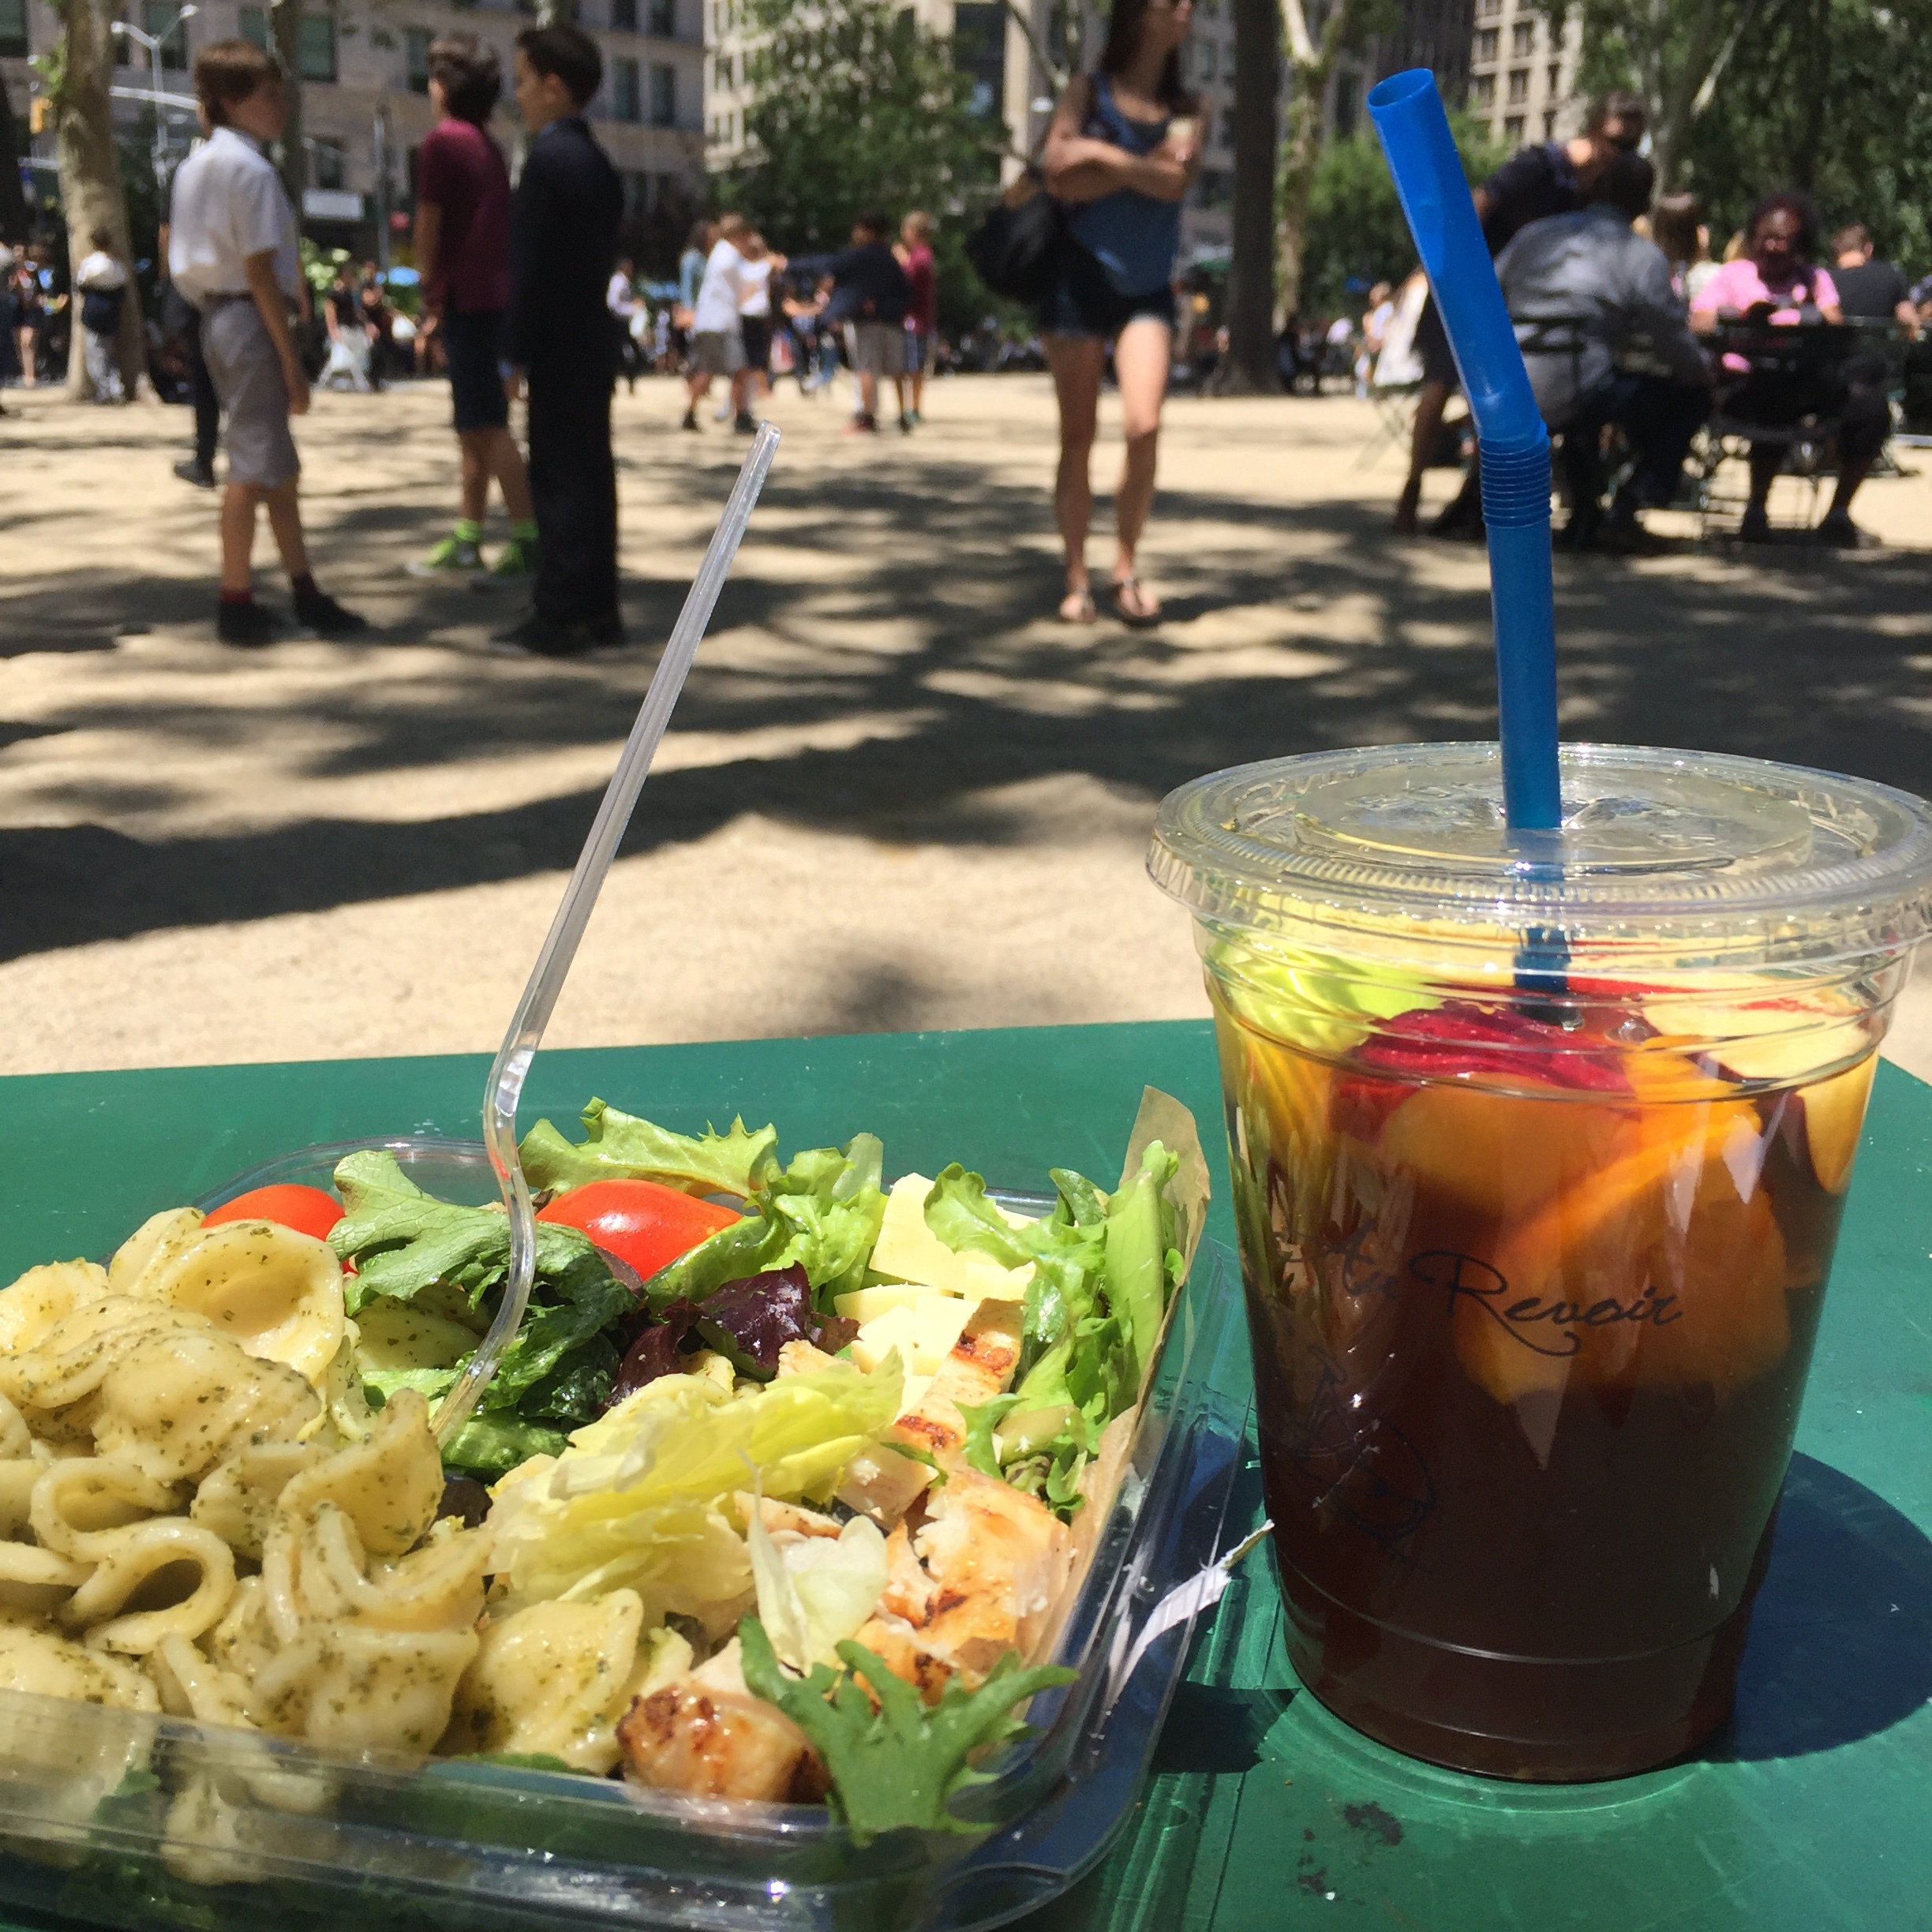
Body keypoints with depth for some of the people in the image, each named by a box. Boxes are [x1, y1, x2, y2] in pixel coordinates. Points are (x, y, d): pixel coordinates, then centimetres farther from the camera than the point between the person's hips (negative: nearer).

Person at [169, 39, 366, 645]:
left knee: (277, 465, 14)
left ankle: (305, 594, 19)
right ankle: (236, 604, 1)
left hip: (217, 315, 10)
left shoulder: (197, 165, 14)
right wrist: (291, 359, -17)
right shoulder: (252, 169, -14)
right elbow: (260, 271, -18)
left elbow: (178, 255, 15)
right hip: (250, 319, -10)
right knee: (254, 467, -4)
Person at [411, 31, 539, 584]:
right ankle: (466, 542, 16)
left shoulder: (444, 141, -9)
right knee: (473, 426, 11)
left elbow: (429, 223, -10)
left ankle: (529, 540, -12)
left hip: (462, 298, -9)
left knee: (488, 426, -9)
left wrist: (428, 289, 4)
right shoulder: (489, 146, 15)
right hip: (493, 294, 9)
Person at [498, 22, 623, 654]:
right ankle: (596, 608, 14)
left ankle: (557, 616, -3)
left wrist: (517, 352, -13)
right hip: (592, 337, 9)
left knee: (558, 477, -6)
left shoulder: (547, 158, -14)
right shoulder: (597, 161, 13)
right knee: (590, 472, 10)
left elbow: (532, 268, -18)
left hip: (558, 344, -9)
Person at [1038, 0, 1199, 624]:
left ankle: (1126, 569, 0)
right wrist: (1144, 165, -10)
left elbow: (1175, 183, -8)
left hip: (1148, 287, 2)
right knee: (1077, 438, -1)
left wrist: (1104, 155, -11)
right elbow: (1061, 181, -9)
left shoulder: (1183, 108, 11)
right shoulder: (1088, 91, 5)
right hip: (1081, 275, -2)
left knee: (1144, 427, -15)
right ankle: (1076, 581, 7)